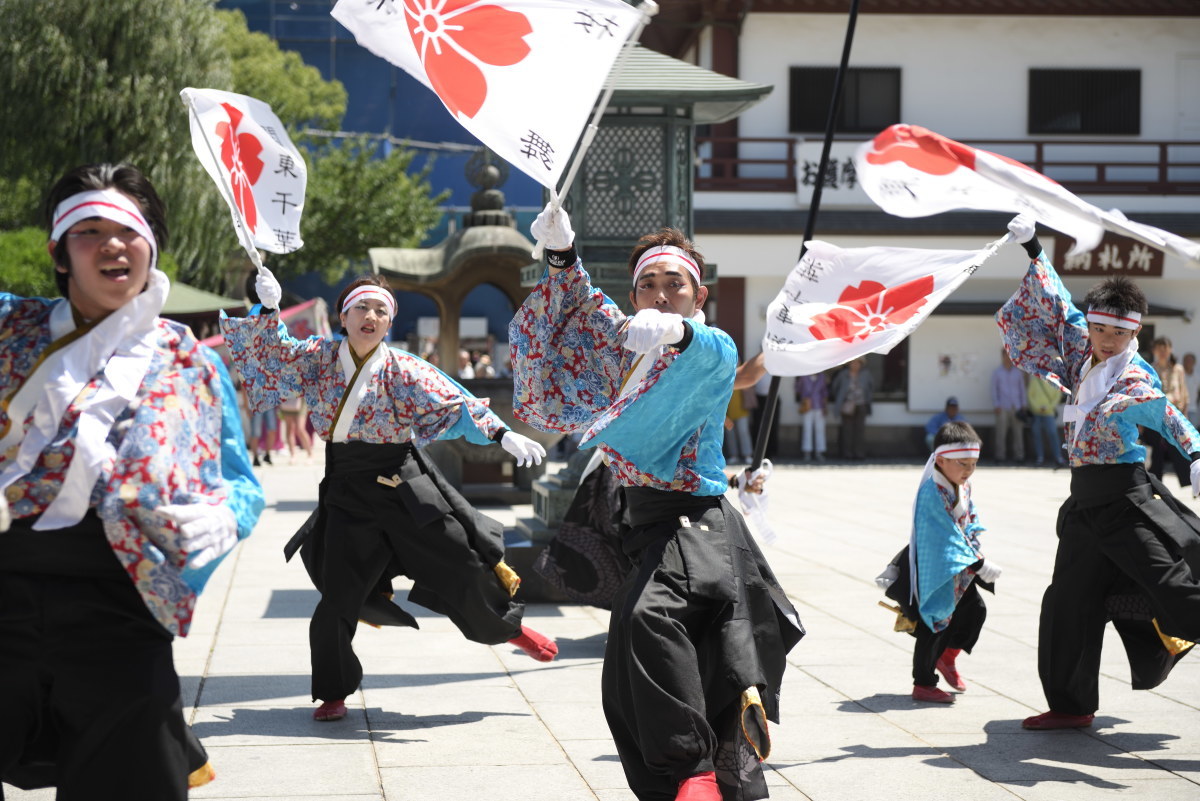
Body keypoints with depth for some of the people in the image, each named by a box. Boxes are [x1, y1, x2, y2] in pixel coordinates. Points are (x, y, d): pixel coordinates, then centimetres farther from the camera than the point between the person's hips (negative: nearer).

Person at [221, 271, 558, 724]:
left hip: (403, 485, -1)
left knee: (460, 565, 2)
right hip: (347, 491, 1)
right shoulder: (319, 358, 2)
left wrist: (502, 435, -22)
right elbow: (271, 351, 3)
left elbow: (455, 404, -10)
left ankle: (510, 628, 30)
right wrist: (269, 309, -15)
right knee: (339, 596, -1)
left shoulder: (401, 369, -4)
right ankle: (333, 693, 15)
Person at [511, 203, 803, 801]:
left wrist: (676, 331, -50)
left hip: (698, 522, -8)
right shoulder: (631, 352, 17)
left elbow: (708, 351, -27)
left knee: (649, 616, -36)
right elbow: (581, 312, 28)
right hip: (650, 522, 8)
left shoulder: (715, 351, -4)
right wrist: (561, 253, 9)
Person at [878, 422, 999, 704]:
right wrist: (979, 565, -26)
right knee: (934, 623, -5)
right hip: (928, 566, -8)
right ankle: (923, 685, 7)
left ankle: (947, 657, 29)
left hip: (955, 567, 8)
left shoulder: (963, 487, 3)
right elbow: (948, 536, -27)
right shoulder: (931, 492, -24)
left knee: (974, 609, 6)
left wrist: (976, 557, -6)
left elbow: (970, 524, 11)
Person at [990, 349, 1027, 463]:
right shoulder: (996, 373, 8)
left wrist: (1023, 406, 9)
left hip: (1016, 407, 2)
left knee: (1018, 432, -3)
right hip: (1003, 408, -2)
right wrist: (996, 406, -3)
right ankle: (1001, 456, -4)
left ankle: (1019, 456, 0)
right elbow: (994, 390, 6)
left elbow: (1022, 389, 16)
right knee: (1001, 432, -8)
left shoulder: (1018, 373, 14)